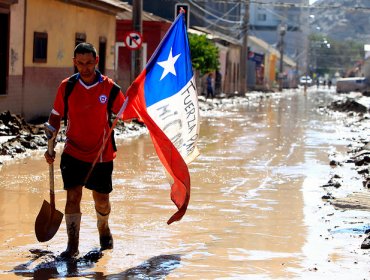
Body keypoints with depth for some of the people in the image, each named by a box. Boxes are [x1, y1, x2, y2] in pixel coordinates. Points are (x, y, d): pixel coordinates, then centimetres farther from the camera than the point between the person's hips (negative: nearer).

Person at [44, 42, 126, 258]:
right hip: (74, 152, 0)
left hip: (101, 154, 0)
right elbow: (56, 117, 6)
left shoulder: (108, 87, -6)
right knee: (73, 196, -11)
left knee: (102, 199, 10)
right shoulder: (67, 86, -3)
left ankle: (104, 230, 40)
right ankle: (72, 246, -7)